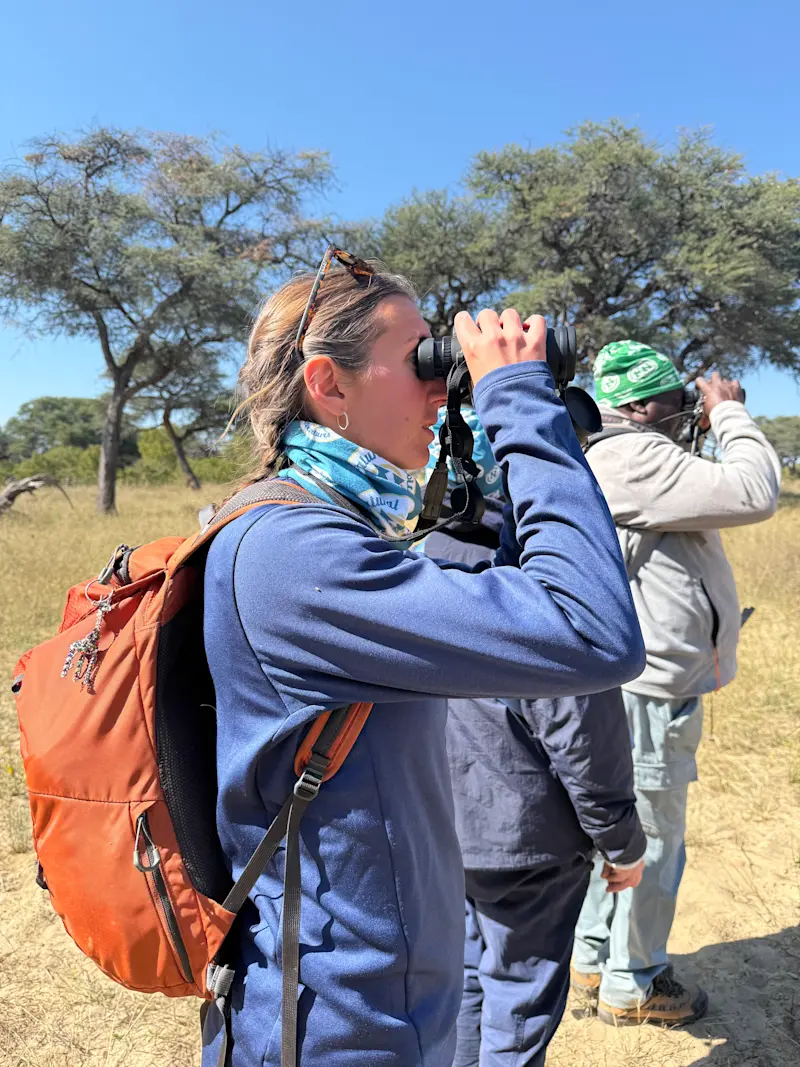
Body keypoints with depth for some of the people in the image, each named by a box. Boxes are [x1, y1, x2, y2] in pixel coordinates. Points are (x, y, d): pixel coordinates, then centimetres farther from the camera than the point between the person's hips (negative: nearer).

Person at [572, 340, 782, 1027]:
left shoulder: (618, 458, 14)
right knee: (652, 839, 6)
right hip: (652, 689, -11)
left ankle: (596, 959, 38)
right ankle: (631, 985, 26)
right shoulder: (633, 459, -20)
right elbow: (755, 493, -23)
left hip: (638, 684, 11)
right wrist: (728, 411, -11)